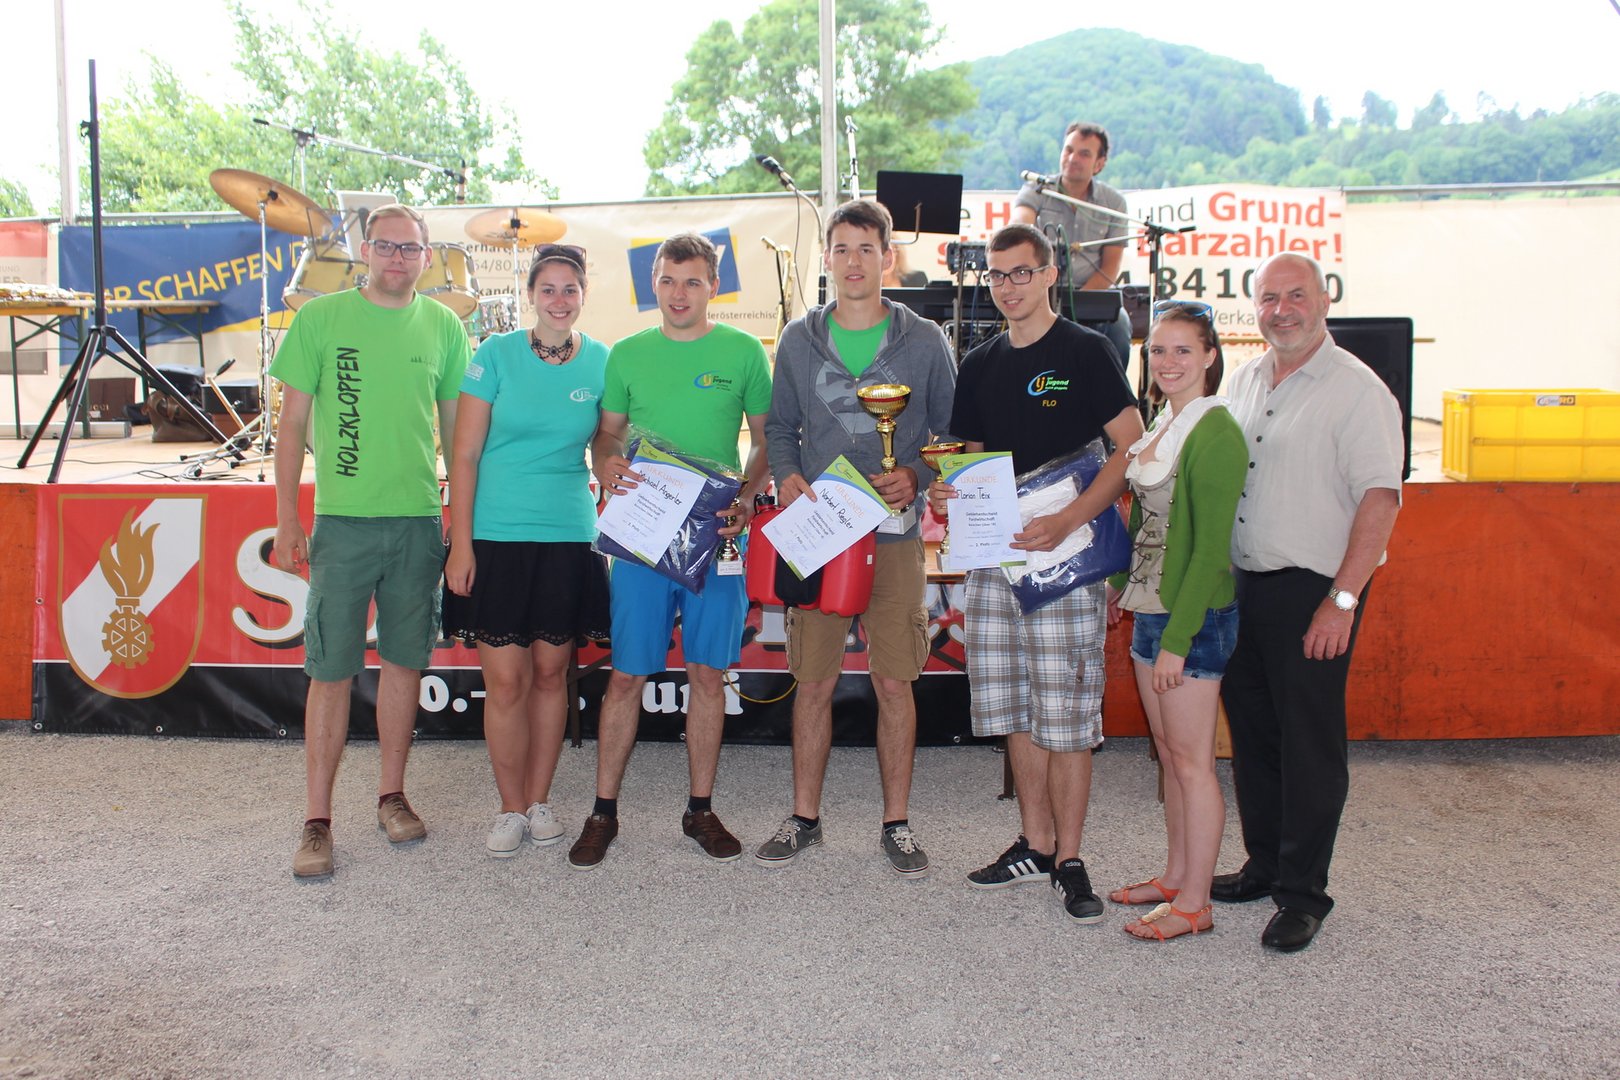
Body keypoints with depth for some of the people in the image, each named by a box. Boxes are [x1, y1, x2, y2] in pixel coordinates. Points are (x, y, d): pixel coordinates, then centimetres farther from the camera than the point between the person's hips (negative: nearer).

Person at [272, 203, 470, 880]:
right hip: (342, 519, -2)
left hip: (418, 520, 2)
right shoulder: (320, 318, 1)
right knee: (331, 671, 0)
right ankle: (317, 819, 10)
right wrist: (287, 520, -2)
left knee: (405, 660, 11)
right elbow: (293, 425, 2)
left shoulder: (442, 326, 8)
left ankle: (391, 794, 25)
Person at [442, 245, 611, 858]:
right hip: (496, 535, -2)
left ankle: (539, 800, 24)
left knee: (551, 673, 9)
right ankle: (511, 808, 16)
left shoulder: (602, 362, 3)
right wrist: (461, 544, -6)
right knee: (505, 680, -1)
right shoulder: (496, 355, -2)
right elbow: (465, 455, -2)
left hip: (569, 537, 2)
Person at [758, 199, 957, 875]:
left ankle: (896, 823, 17)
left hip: (894, 535, -1)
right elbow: (779, 427, 14)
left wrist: (916, 476, -10)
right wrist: (786, 476, -5)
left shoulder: (923, 342, 4)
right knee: (814, 683, 6)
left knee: (894, 684, 3)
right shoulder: (798, 340, 9)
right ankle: (804, 818, 20)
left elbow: (952, 432, 8)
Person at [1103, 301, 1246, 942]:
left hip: (1193, 615, -9)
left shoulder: (1214, 432, -16)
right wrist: (1121, 583, 21)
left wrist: (1178, 637, -20)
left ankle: (1194, 904, 11)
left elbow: (1211, 546, -19)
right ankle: (1176, 876, 29)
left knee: (1191, 759, 0)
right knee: (1168, 751, 16)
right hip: (1150, 607, 9)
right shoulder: (1161, 425, 11)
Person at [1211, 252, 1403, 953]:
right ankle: (1264, 864, 29)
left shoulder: (1356, 390, -9)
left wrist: (1342, 599, -21)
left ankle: (1303, 893, 12)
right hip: (1239, 585, 7)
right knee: (1251, 732, 14)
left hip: (1311, 590, -7)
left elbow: (1379, 499, -15)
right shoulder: (1244, 381, 13)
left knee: (1309, 743, 0)